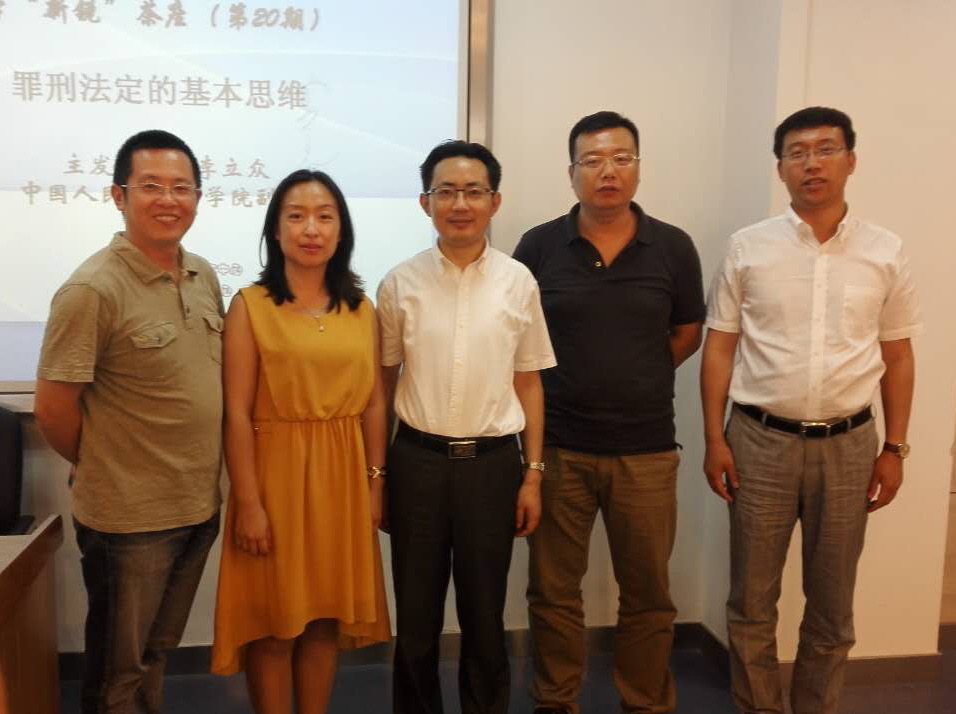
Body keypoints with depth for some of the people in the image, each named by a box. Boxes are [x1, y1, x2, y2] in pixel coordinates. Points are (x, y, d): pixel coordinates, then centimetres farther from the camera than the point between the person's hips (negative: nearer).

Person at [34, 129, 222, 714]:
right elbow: (53, 408, -14)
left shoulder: (204, 277, 3)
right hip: (128, 516, -6)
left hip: (199, 507, 6)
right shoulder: (94, 289, -18)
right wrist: (105, 470, 0)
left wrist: (204, 478, 9)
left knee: (157, 654, 23)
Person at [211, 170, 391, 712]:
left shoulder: (361, 309, 7)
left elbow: (374, 403, 8)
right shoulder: (250, 305, -6)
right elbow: (237, 413, -10)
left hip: (342, 476, 4)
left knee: (327, 617, 13)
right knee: (274, 622, 7)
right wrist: (249, 502, -14)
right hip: (277, 473, -4)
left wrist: (375, 483, 5)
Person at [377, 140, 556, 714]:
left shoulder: (518, 281, -1)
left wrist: (533, 474, 2)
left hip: (493, 462, 0)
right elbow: (383, 383, 6)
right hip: (417, 460, 0)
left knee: (485, 618, 14)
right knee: (416, 618, 14)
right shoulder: (401, 284, -1)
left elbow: (528, 382, 4)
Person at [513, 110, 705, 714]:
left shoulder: (673, 247, -1)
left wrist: (634, 379, 6)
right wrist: (569, 383, 3)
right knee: (554, 591, 11)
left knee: (648, 593, 12)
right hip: (558, 447, 0)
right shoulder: (539, 246, -3)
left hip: (647, 449, 1)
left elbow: (688, 335, 11)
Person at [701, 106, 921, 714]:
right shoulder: (749, 247, -1)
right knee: (752, 599, 9)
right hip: (760, 439, -1)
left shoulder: (885, 252, 2)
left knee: (832, 604, 13)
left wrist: (894, 448, 5)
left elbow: (897, 356, 7)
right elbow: (720, 348, 1)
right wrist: (714, 440, -4)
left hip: (848, 442, 1)